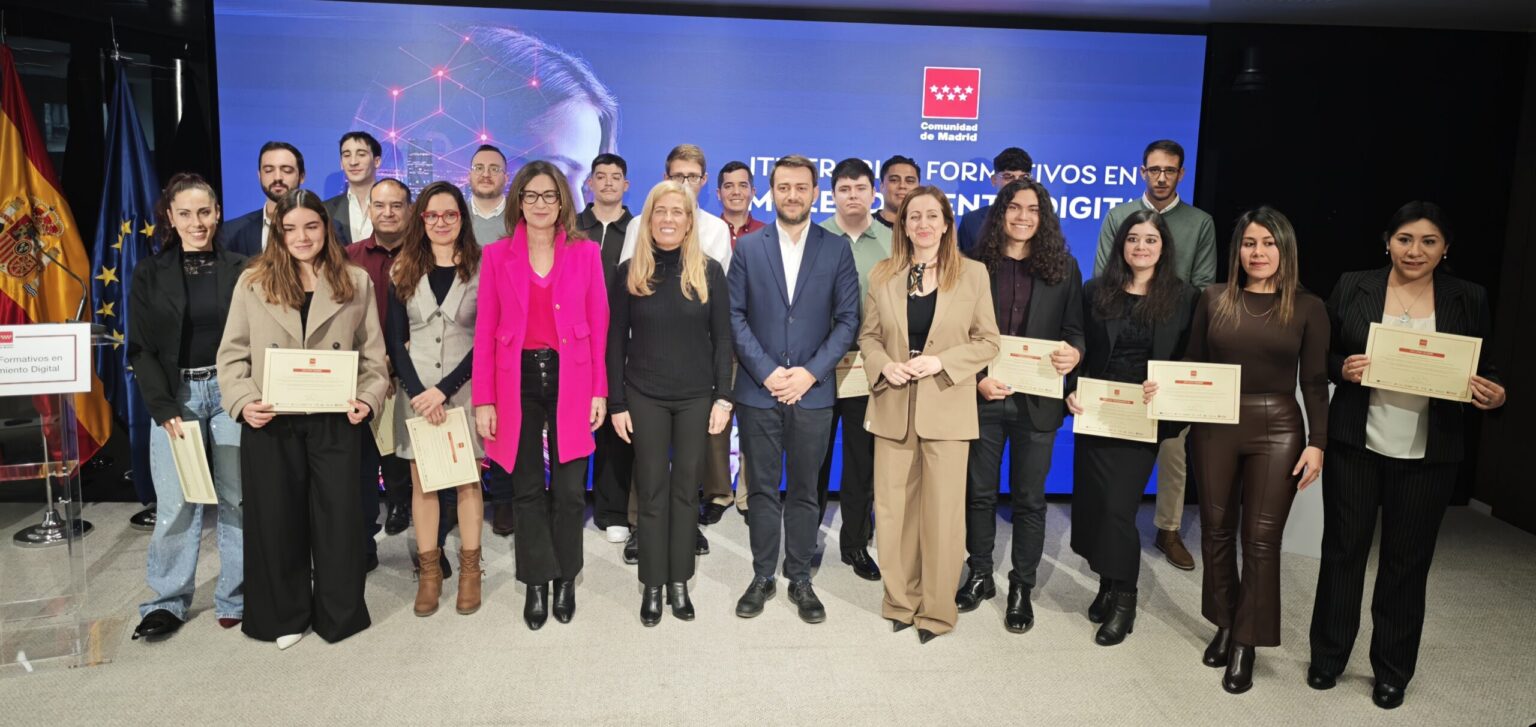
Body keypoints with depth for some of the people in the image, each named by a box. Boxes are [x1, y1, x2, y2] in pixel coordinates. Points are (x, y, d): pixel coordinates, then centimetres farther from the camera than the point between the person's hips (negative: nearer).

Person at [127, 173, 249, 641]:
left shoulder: (239, 270, 5)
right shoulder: (150, 275, 6)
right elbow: (142, 349, 3)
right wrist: (164, 410, -9)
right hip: (176, 395, 0)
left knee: (237, 498, 2)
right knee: (175, 505, -2)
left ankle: (236, 598, 14)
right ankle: (168, 601, 14)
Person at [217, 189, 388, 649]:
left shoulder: (356, 283, 7)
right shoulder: (253, 282, 5)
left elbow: (373, 354, 7)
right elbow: (232, 354, 5)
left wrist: (368, 397, -9)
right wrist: (243, 401, -11)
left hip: (336, 421, 0)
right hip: (270, 422, 0)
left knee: (337, 516, 5)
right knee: (276, 519, 8)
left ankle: (338, 615, 22)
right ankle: (284, 616, 26)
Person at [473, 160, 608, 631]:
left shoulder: (586, 253, 3)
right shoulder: (497, 256, 3)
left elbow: (599, 326, 2)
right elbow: (485, 331, 1)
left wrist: (600, 391, -3)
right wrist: (482, 399, -4)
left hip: (570, 380, 0)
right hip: (518, 380, 0)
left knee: (569, 489, 6)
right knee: (527, 489, 9)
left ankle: (566, 579, 25)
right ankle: (536, 583, 24)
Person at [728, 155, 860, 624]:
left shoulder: (836, 250, 4)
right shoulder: (748, 247, 5)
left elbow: (847, 319, 0)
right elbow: (735, 315, 0)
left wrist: (811, 372, -10)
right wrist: (767, 371, -10)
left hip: (813, 391, 0)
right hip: (758, 391, 0)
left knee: (804, 491, 9)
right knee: (762, 489, 8)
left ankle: (800, 579, 21)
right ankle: (762, 577, 21)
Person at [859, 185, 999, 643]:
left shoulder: (973, 274, 1)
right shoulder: (882, 276, 7)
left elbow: (987, 342, 1)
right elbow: (868, 335, 12)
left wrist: (940, 361, -13)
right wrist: (883, 365, -9)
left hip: (946, 408, -2)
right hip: (894, 407, 2)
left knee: (943, 512, 2)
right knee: (892, 509, 6)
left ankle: (937, 610, 16)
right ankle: (900, 600, 22)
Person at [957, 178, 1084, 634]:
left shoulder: (1063, 267, 5)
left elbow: (1074, 330, 5)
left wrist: (1074, 354, -17)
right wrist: (977, 379, -12)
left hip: (1037, 401, 0)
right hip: (983, 396, 0)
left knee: (1029, 498, 8)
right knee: (979, 491, 11)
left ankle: (1022, 589, 21)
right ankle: (980, 576, 28)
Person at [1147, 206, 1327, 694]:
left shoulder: (1307, 307, 0)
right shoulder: (1213, 299, 3)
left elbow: (1315, 383, 1)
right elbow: (1193, 364, 8)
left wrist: (1317, 443, -5)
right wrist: (1162, 387, -10)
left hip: (1277, 429, -1)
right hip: (1215, 425, 2)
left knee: (1261, 537, 1)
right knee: (1217, 528, 10)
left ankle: (1246, 644, 13)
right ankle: (1224, 625, 27)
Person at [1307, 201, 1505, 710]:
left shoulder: (1469, 299, 2)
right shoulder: (1353, 287, 0)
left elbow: (1484, 370, 7)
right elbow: (1322, 355, 5)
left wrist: (1495, 395, -14)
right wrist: (1343, 368, -16)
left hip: (1427, 455, 0)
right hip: (1355, 445, 0)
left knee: (1407, 562, 10)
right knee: (1343, 550, 9)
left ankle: (1392, 670, 25)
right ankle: (1328, 656, 25)